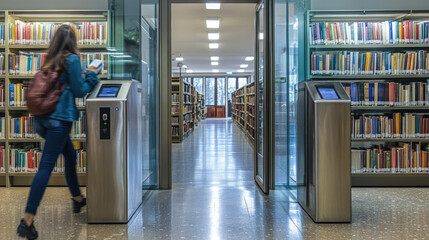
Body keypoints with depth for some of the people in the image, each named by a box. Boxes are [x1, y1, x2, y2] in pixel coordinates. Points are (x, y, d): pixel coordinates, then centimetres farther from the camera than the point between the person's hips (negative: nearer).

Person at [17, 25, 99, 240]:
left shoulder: (50, 61, 13)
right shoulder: (72, 59, -7)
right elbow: (79, 91, -5)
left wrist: (82, 77, 25)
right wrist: (91, 75, 10)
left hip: (43, 118, 8)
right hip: (59, 118, -8)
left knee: (70, 155, 23)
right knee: (46, 166, -9)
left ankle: (77, 199, 38)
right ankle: (27, 220, -10)